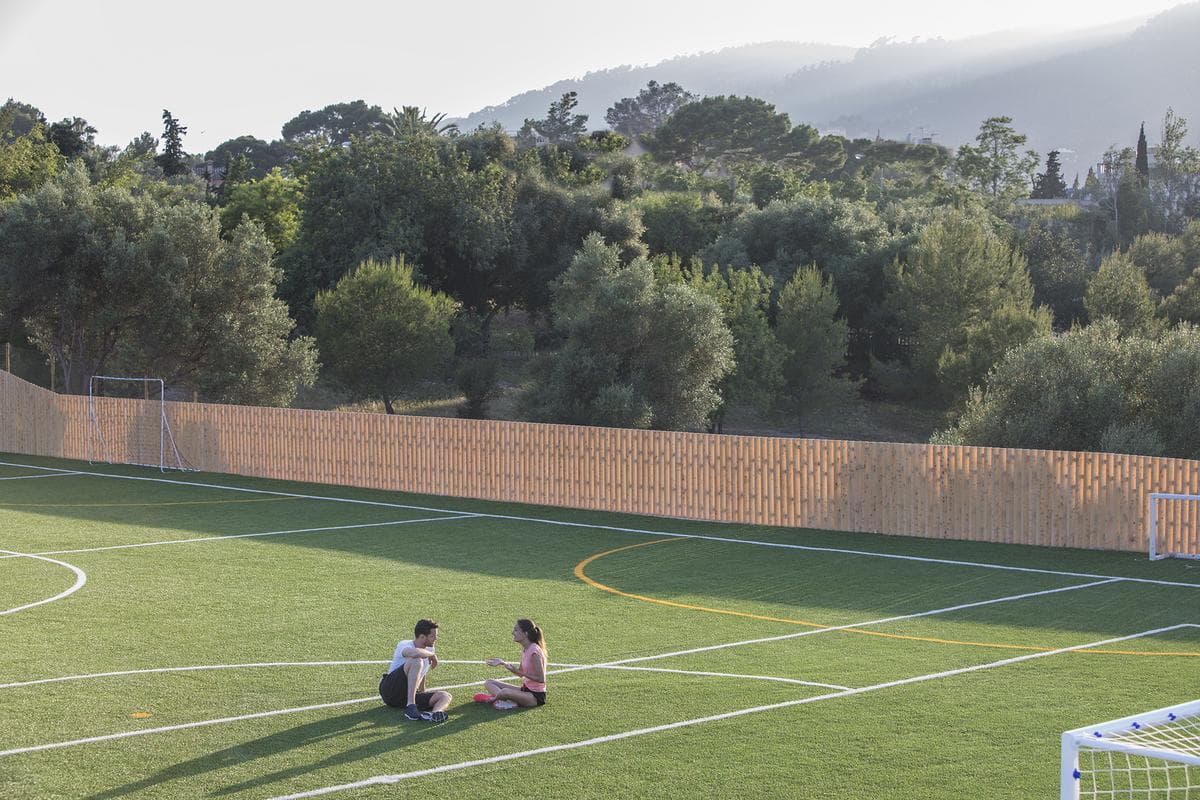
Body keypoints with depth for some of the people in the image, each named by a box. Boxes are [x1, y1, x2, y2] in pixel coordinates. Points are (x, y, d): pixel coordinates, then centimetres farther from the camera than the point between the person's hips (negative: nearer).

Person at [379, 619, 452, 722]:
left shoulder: (429, 650, 12)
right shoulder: (404, 645, -10)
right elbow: (415, 653, -36)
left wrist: (422, 693, 30)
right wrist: (432, 655, -18)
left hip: (408, 696, 7)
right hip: (390, 689, -7)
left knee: (445, 696, -13)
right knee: (416, 661, -30)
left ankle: (436, 712, -49)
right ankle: (410, 706, -40)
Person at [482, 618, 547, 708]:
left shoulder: (534, 651, -21)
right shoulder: (525, 649, 7)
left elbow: (541, 679, -21)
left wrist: (518, 672, -21)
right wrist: (503, 663, 6)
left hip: (537, 696, -10)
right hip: (525, 689, 10)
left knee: (505, 692, -37)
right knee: (488, 683, 5)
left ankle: (493, 699, -7)